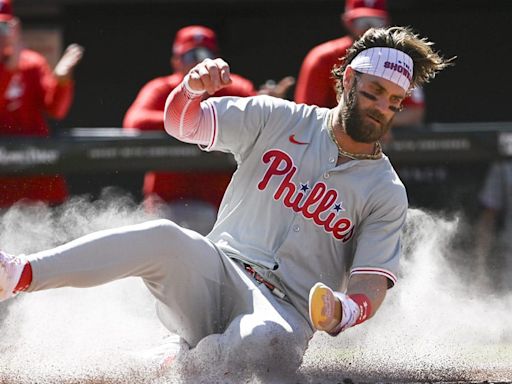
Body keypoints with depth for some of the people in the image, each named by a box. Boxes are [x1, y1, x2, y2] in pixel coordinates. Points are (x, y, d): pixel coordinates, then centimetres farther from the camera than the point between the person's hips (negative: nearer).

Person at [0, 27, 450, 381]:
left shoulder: (387, 193, 5)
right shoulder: (278, 120, 8)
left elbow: (371, 284, -3)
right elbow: (181, 123, 5)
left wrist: (345, 311, -28)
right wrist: (193, 88, -20)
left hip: (286, 312, -1)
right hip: (217, 275, 1)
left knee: (268, 340, -40)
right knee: (167, 239, -33)